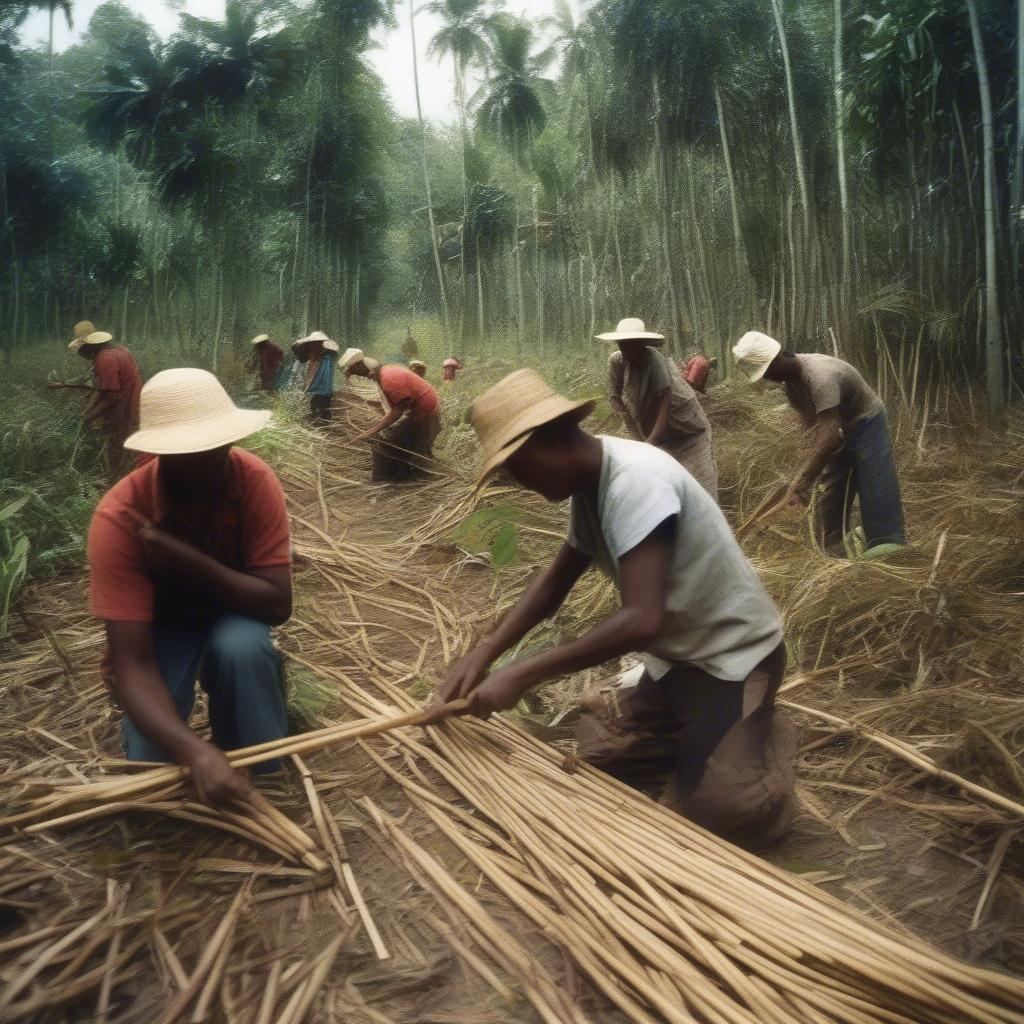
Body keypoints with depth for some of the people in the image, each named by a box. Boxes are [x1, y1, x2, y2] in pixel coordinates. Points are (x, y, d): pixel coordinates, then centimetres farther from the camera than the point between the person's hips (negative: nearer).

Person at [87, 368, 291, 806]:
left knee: (241, 648, -34)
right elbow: (133, 662, -35)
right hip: (162, 621, -1)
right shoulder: (119, 517, -32)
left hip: (232, 610, 1)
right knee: (153, 763, -19)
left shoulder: (254, 479, -28)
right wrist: (197, 752, -51)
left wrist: (190, 561, -42)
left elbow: (278, 603, -28)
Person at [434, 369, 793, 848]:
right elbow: (554, 580, 9)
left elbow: (643, 619, -37)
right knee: (596, 755, 5)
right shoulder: (589, 485, -1)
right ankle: (702, 736, 23)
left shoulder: (634, 480, -30)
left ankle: (750, 732, 11)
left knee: (722, 810, -18)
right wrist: (484, 653, -2)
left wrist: (522, 675, -31)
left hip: (734, 656, -8)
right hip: (677, 656, 8)